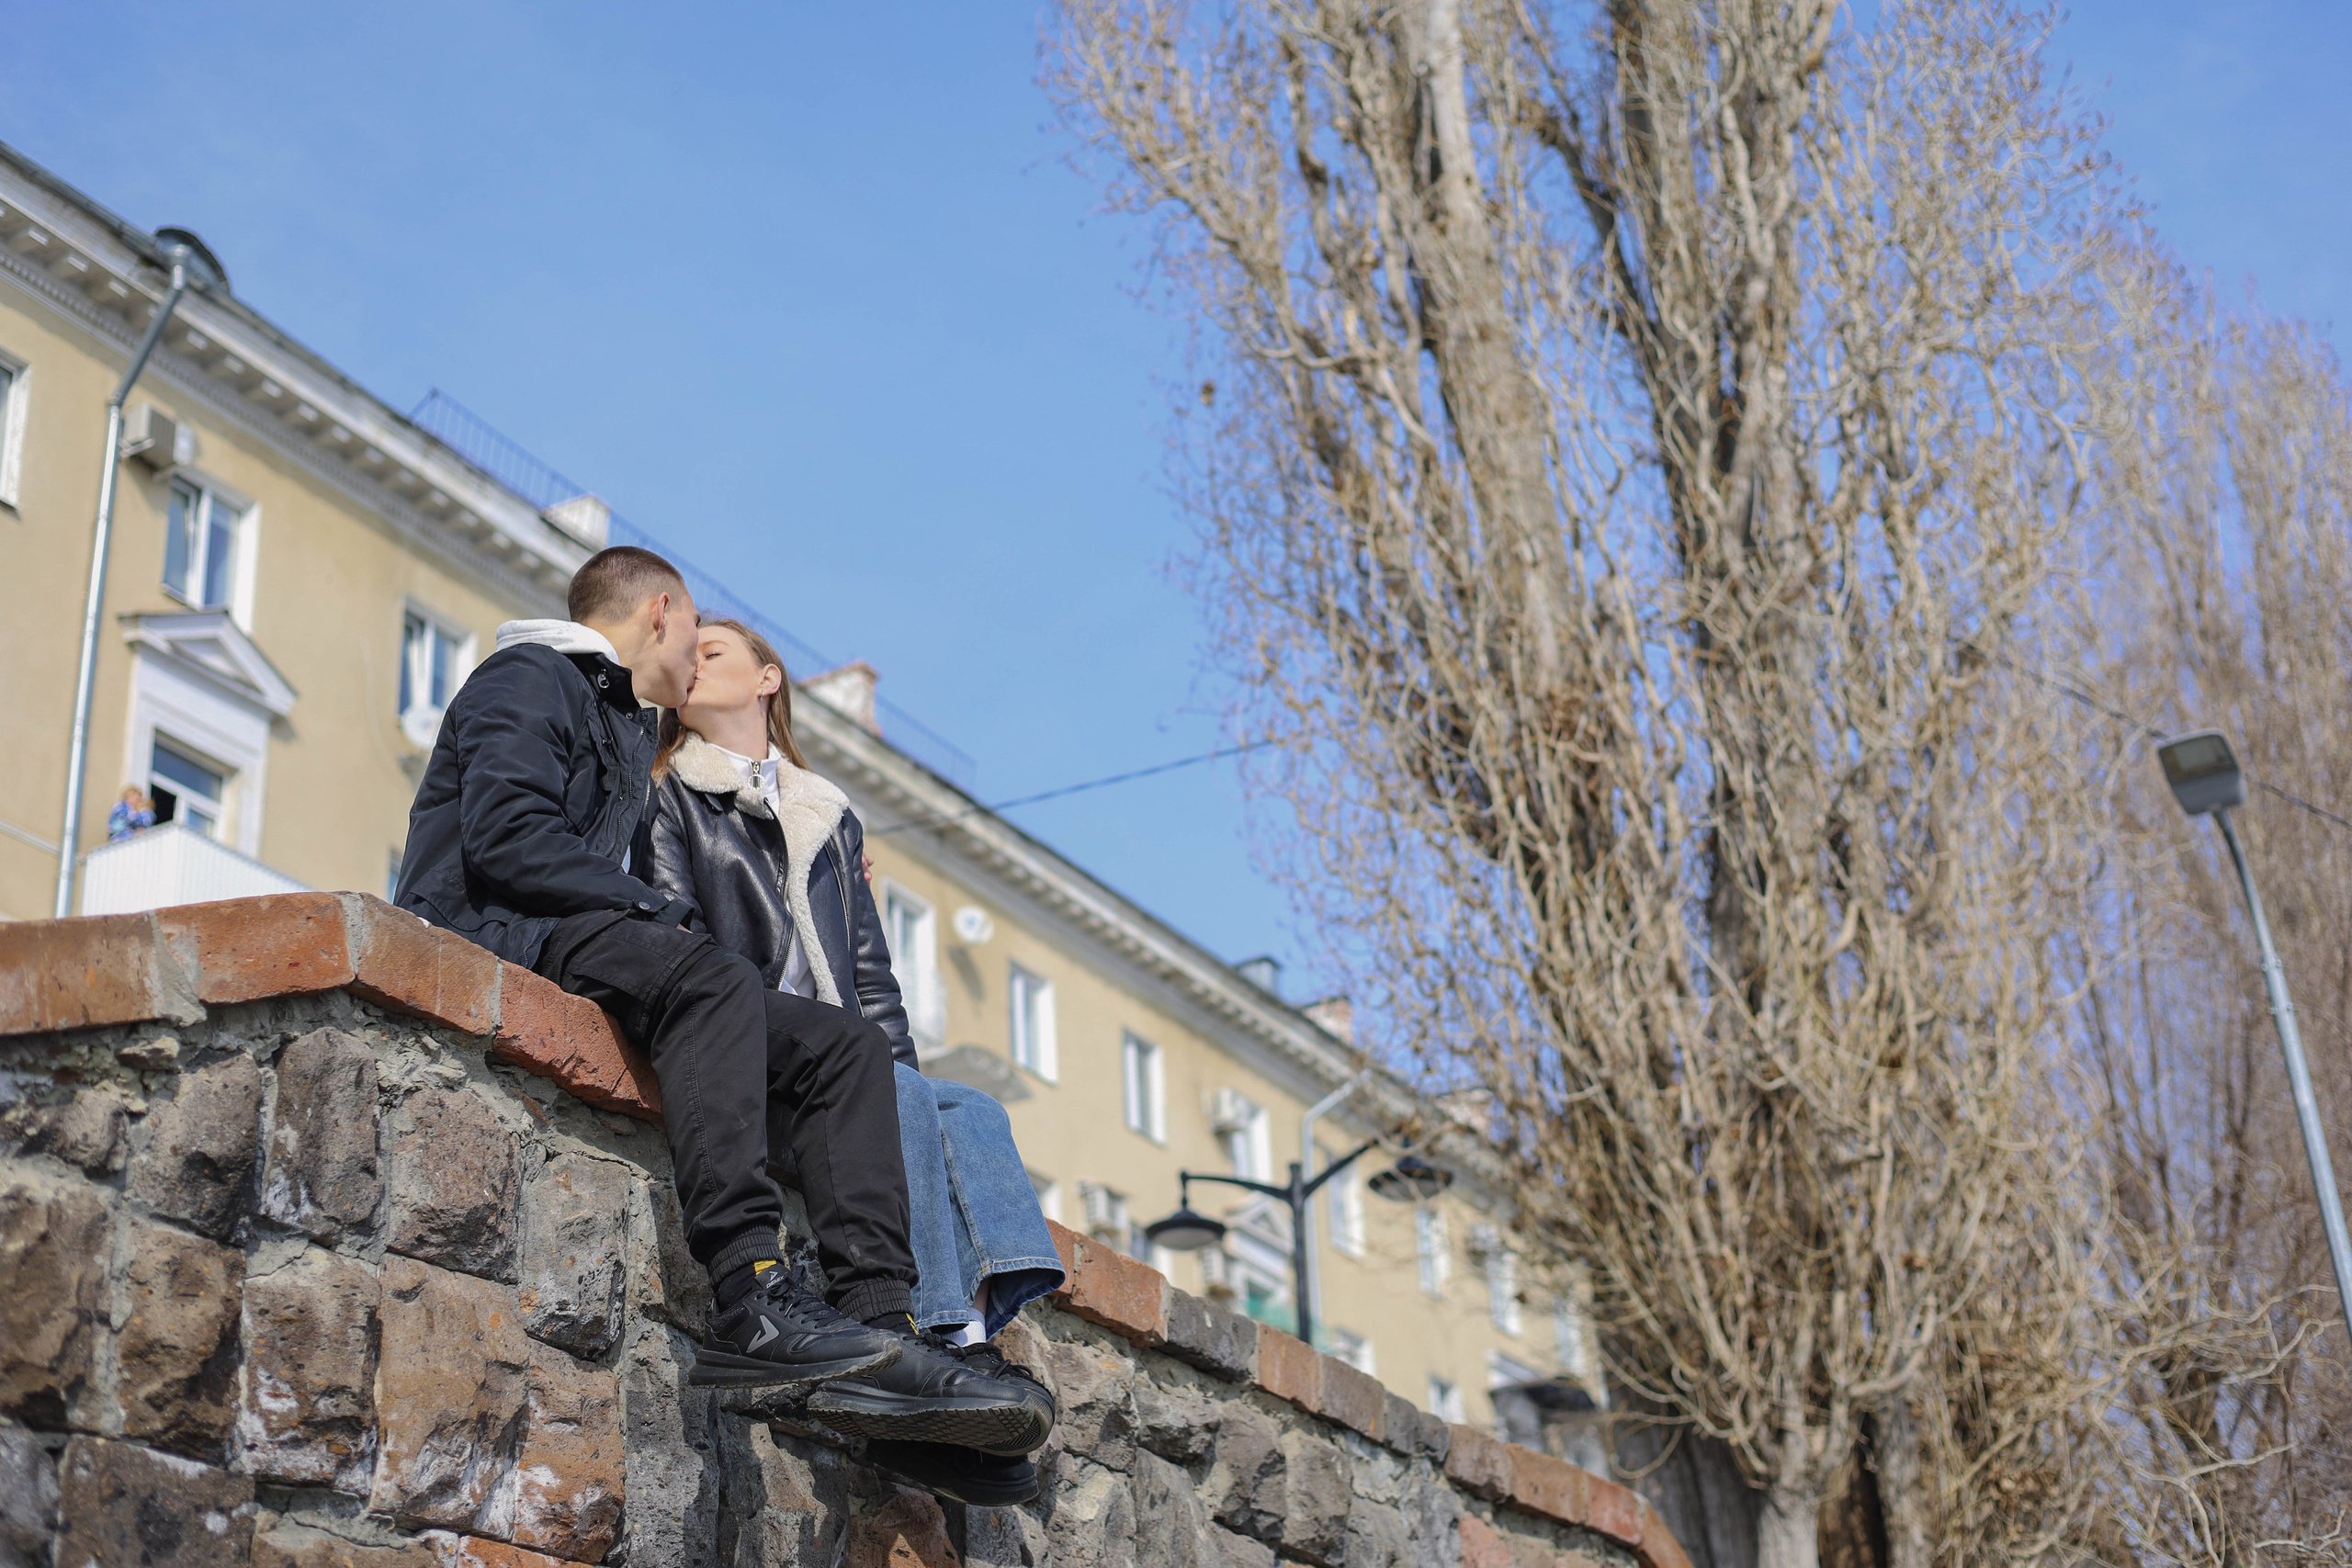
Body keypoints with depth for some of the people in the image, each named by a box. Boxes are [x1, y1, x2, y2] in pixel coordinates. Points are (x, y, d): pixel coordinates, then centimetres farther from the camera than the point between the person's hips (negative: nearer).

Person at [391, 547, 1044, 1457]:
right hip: (493, 936, -9)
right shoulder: (530, 678, 4)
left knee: (842, 1046, -6)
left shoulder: (629, 734, 33)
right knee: (709, 979, -36)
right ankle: (750, 1304, -47)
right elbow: (506, 837, -13)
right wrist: (660, 914, -12)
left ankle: (879, 1323, -22)